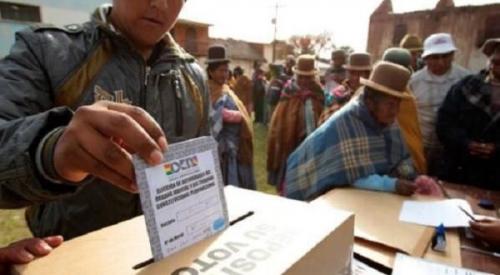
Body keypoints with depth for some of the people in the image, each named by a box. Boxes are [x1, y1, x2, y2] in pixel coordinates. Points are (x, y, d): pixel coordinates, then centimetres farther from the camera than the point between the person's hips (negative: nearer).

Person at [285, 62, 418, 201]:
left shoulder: (387, 119, -4)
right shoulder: (344, 123, -27)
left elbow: (402, 157, 4)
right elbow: (356, 176, -30)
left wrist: (405, 171, -15)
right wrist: (394, 185, -39)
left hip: (353, 194, 7)